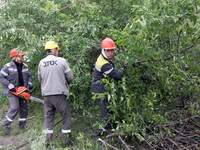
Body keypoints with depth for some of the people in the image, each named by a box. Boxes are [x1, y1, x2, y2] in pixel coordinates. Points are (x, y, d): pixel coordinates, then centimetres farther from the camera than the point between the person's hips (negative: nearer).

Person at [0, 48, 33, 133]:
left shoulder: (25, 66, 10)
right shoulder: (7, 66, -9)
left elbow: (29, 76, 19)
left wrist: (30, 83, -1)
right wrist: (10, 85, -20)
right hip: (12, 91, -6)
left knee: (24, 108, 7)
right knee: (15, 107, -16)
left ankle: (22, 124, 23)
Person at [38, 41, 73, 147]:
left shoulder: (41, 63, 4)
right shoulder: (62, 61, -7)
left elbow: (40, 78, 13)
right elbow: (70, 77, -1)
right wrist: (65, 83, 19)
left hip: (46, 94, 4)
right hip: (59, 93, -4)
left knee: (48, 116, 13)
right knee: (66, 115, 10)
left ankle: (47, 139, 13)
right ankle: (66, 137, 16)